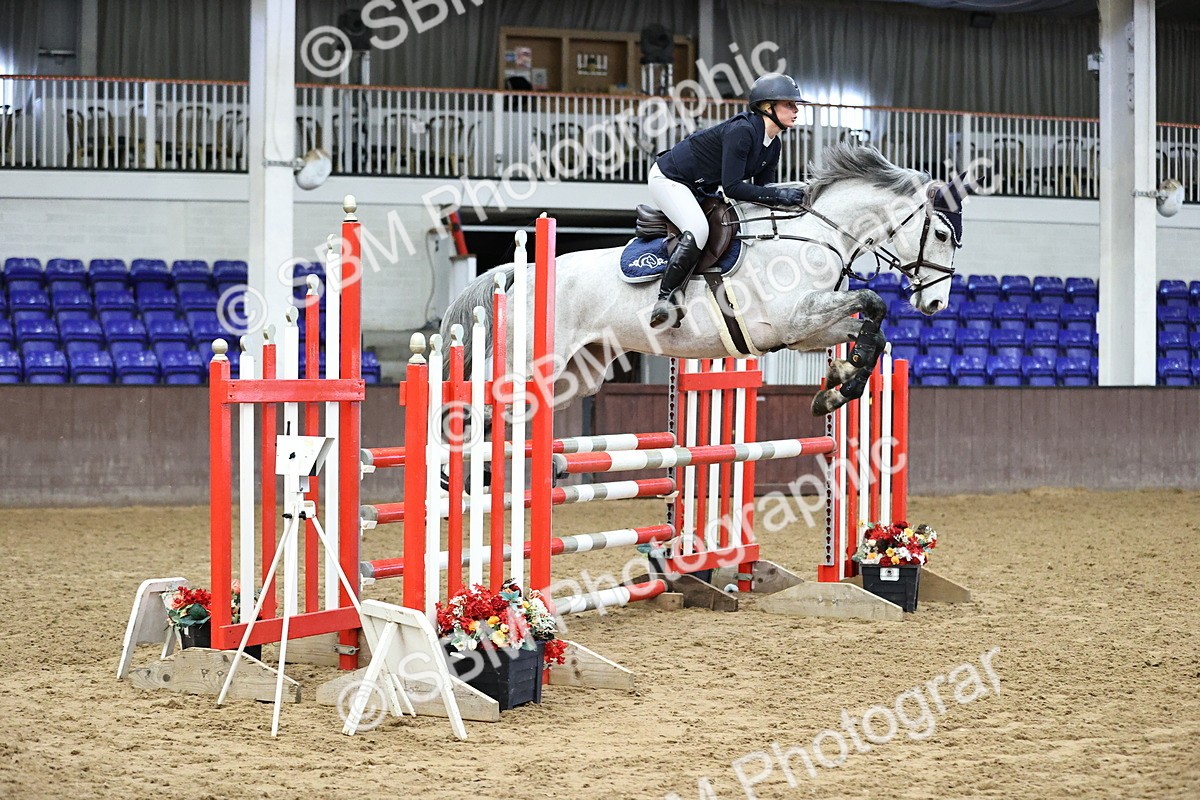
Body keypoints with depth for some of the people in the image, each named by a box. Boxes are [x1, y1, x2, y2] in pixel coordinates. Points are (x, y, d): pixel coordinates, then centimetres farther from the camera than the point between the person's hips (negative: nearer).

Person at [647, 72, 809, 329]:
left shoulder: (773, 146, 1)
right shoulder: (741, 131, -27)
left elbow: (762, 190, 7)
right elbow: (732, 187, -31)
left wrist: (785, 197, -11)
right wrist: (778, 195, -32)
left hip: (700, 190, 11)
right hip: (669, 178, -11)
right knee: (698, 231, -30)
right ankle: (665, 301, -27)